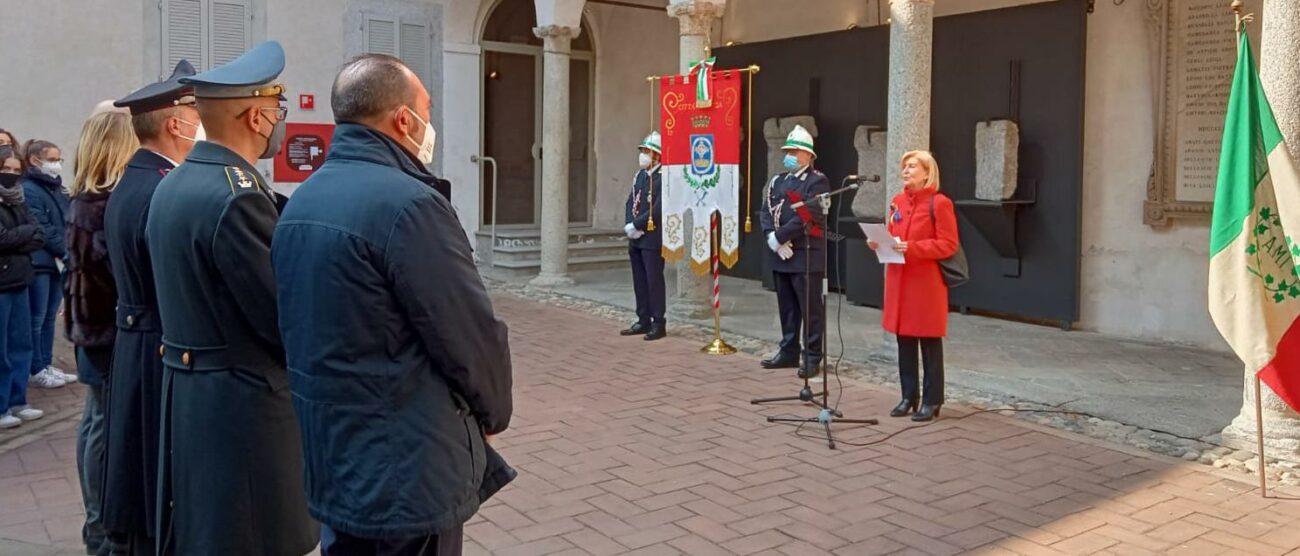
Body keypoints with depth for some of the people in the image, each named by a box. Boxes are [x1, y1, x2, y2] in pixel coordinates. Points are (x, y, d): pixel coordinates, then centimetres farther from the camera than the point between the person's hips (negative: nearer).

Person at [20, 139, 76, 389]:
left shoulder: (57, 189, 16)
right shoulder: (28, 189, -10)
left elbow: (68, 223, 14)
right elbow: (40, 229, -16)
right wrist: (66, 251, -14)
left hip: (58, 262, 8)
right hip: (38, 263, -8)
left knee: (49, 317, 12)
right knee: (37, 318, 0)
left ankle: (47, 365, 19)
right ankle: (37, 370, 7)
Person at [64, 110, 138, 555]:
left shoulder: (84, 199, 9)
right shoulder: (112, 203, -20)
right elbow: (120, 270, -20)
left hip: (91, 323, 10)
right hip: (110, 327, -10)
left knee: (96, 420, 16)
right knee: (107, 424, -1)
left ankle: (99, 520, 28)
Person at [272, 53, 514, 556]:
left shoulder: (300, 202, 7)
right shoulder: (409, 204, -21)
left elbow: (312, 330, 12)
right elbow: (473, 339, -18)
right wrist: (493, 414, 2)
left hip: (332, 460, 9)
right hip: (405, 476, -8)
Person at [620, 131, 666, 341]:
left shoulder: (664, 177, -11)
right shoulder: (639, 175, 15)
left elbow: (658, 210, -19)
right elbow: (630, 202, 12)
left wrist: (636, 226, -14)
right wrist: (629, 225, -5)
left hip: (652, 239, -8)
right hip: (636, 238, 8)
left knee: (654, 280, -3)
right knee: (639, 281, 12)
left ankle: (658, 324, 3)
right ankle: (643, 321, 21)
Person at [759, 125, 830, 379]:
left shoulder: (817, 181, -6)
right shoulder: (778, 181, 17)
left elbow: (807, 216, -17)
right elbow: (766, 212, 9)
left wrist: (779, 237, -17)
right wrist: (772, 238, -9)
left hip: (806, 256, -7)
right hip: (781, 255, 7)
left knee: (810, 309, -2)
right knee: (787, 308, 14)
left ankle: (812, 358, 4)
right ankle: (789, 352, 24)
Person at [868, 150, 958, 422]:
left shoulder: (940, 203, -9)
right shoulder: (897, 201, 10)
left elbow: (948, 245, -12)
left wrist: (912, 248, -22)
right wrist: (879, 243, -3)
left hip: (927, 282, -6)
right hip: (899, 280, 6)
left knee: (930, 343, 2)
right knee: (904, 340, 10)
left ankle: (932, 401, 11)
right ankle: (909, 396, 21)